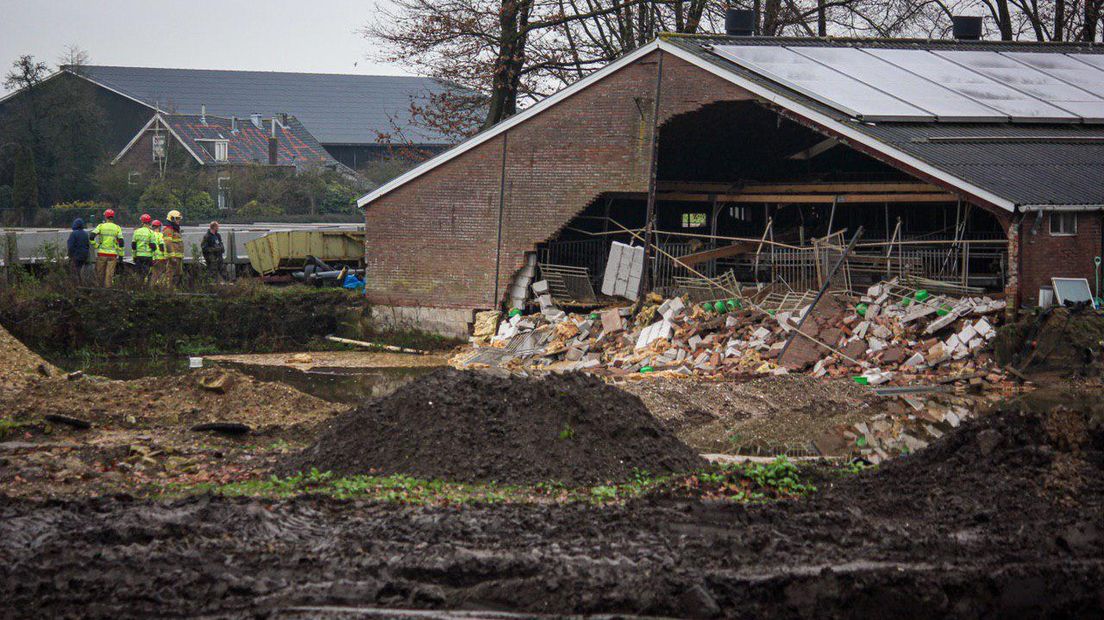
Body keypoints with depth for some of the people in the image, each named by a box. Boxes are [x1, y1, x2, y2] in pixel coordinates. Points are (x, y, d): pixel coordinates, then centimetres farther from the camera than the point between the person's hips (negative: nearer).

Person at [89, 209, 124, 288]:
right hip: (112, 254, 1)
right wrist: (120, 255, 4)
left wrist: (95, 246, 5)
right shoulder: (117, 228, 3)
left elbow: (91, 237, -9)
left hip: (102, 253, -1)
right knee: (109, 274, 1)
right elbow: (121, 242, 0)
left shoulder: (101, 226, -1)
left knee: (100, 273, 8)